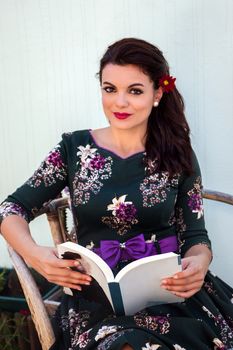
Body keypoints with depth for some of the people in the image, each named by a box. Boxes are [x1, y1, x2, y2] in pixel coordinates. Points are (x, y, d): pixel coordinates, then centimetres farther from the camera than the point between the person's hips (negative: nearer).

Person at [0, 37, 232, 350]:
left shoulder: (177, 156, 5)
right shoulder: (74, 148, 3)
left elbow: (196, 236, 7)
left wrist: (200, 262, -17)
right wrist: (34, 254, -16)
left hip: (172, 291, 2)